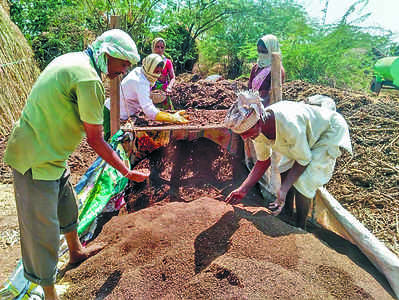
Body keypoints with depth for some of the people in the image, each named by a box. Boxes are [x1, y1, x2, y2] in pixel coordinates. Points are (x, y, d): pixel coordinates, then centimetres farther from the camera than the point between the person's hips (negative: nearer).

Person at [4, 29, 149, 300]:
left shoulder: (72, 60, 7)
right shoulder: (89, 80, -23)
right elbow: (95, 140, -19)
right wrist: (128, 172, -10)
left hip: (51, 154, 11)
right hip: (37, 160, -11)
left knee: (66, 204, 26)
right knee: (42, 229, 3)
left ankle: (76, 252, 49)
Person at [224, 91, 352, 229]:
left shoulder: (288, 125, -42)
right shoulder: (257, 128, -18)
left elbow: (303, 160, -26)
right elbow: (263, 161, -5)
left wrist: (283, 189, -31)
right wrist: (243, 189, -12)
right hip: (310, 131, 7)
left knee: (301, 182, -14)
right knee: (285, 171, 7)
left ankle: (299, 228, 7)